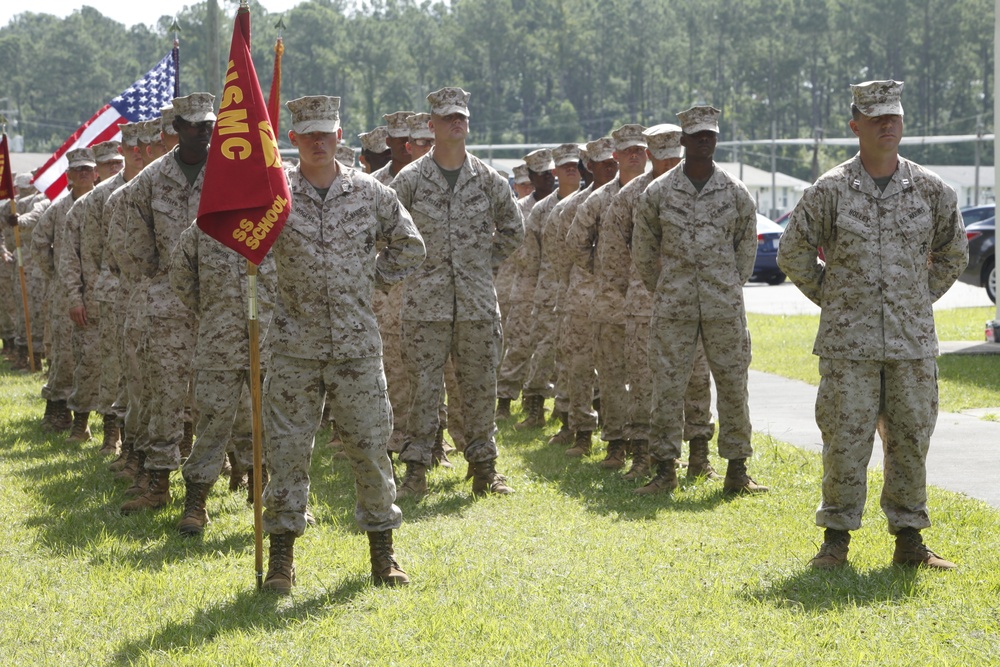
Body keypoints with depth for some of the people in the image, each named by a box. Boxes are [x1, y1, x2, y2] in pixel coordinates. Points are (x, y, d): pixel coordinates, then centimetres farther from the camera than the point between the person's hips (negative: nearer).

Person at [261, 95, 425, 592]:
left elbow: (409, 246, 15)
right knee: (286, 448, 0)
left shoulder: (370, 194, 4)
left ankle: (382, 551, 16)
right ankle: (281, 555, 9)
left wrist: (370, 280, 9)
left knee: (369, 445, 3)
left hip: (357, 345, 1)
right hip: (295, 346, -1)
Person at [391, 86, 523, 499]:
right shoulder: (409, 180, -1)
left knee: (480, 386, 6)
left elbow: (513, 229, 19)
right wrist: (413, 266, 3)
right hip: (426, 303, -2)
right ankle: (416, 468, 3)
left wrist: (488, 264, 12)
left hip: (478, 302, 2)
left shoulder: (489, 180, 6)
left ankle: (484, 468, 14)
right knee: (423, 387, -2)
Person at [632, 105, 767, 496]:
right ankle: (664, 470, 6)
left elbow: (747, 247, 14)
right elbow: (643, 252, 11)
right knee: (667, 386, -2)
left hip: (725, 307, 1)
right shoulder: (658, 193, 2)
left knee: (733, 384, 2)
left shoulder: (736, 193, 4)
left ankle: (737, 471, 9)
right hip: (673, 310, -1)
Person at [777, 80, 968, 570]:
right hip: (848, 345, -2)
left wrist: (921, 300, 13)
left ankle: (909, 539, 14)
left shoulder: (931, 190, 5)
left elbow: (953, 254, 19)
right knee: (845, 441, -2)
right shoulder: (829, 191, -2)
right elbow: (793, 253, 6)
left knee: (911, 440, 5)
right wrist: (830, 299, 5)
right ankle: (836, 539, 8)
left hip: (913, 343, 2)